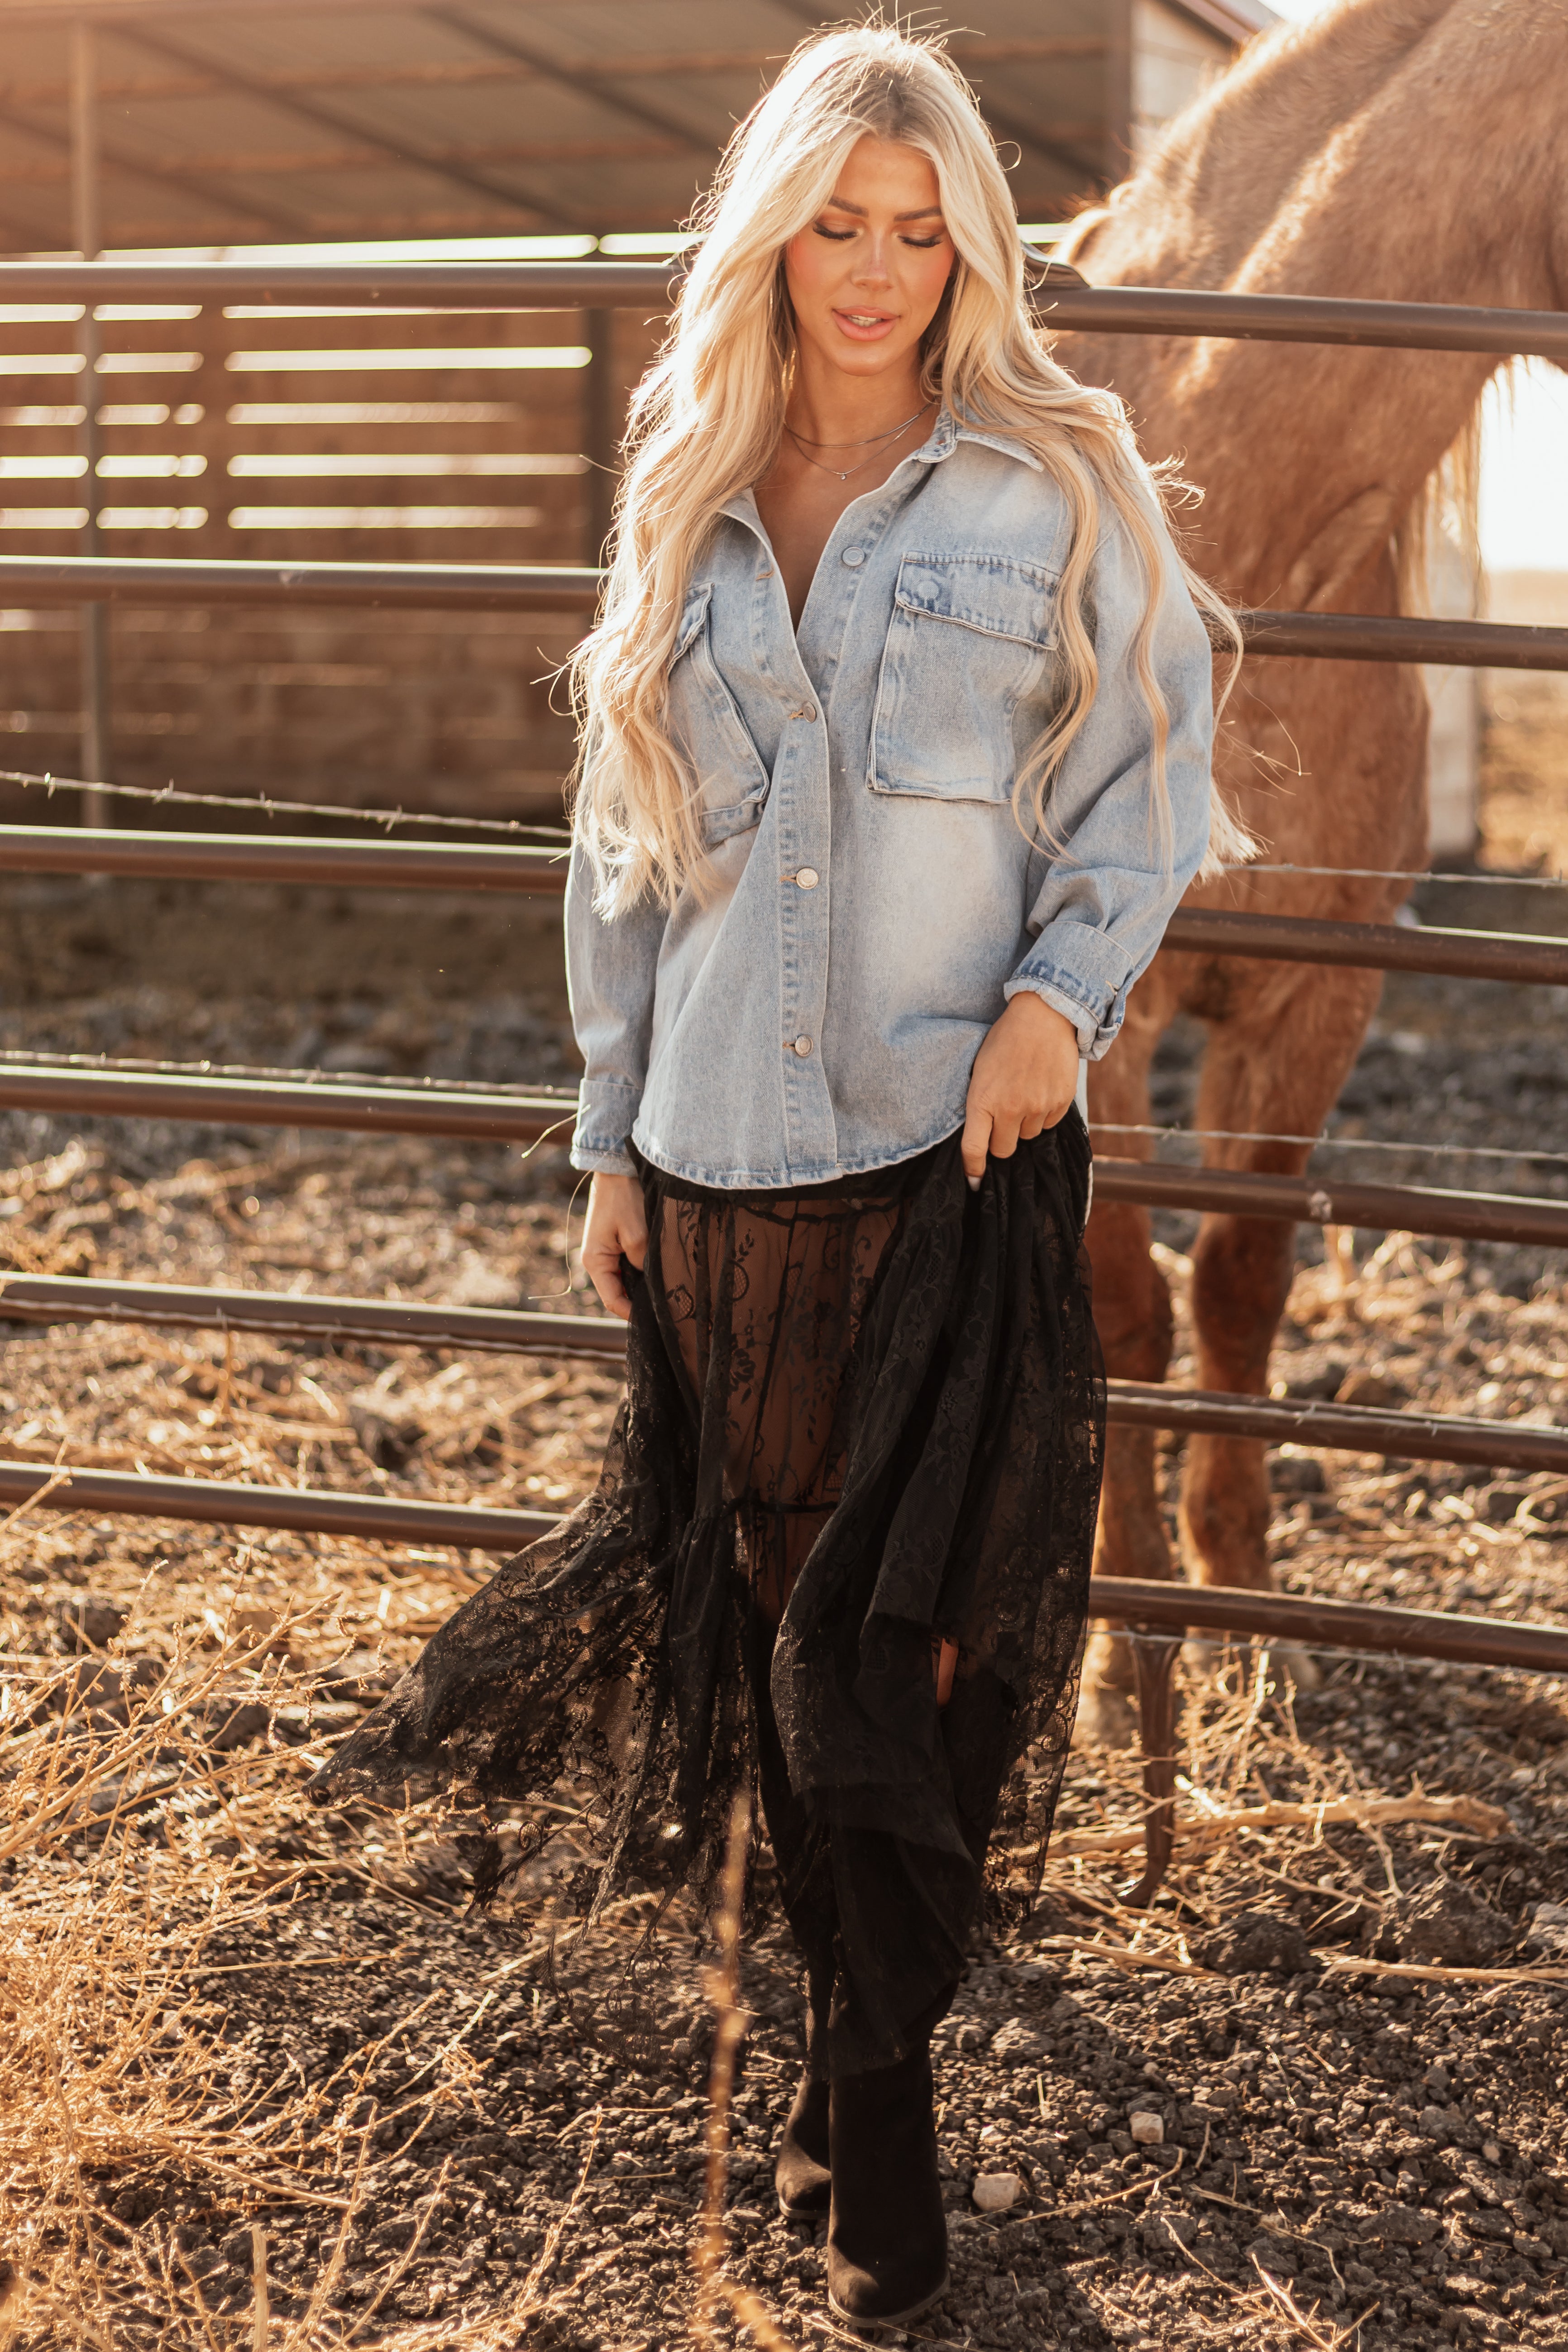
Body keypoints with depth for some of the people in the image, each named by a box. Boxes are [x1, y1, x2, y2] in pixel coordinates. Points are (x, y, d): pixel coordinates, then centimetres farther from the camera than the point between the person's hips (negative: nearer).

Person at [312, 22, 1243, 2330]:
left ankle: (878, 2089, 15)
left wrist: (1063, 990, -12)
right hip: (724, 1163, 3)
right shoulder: (687, 499, 9)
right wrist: (611, 1139, 11)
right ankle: (853, 2010, 30)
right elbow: (624, 839, 12)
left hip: (960, 1148, -3)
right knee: (775, 1607, 11)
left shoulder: (1058, 486, 0)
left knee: (919, 1627, -2)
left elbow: (1149, 776, 5)